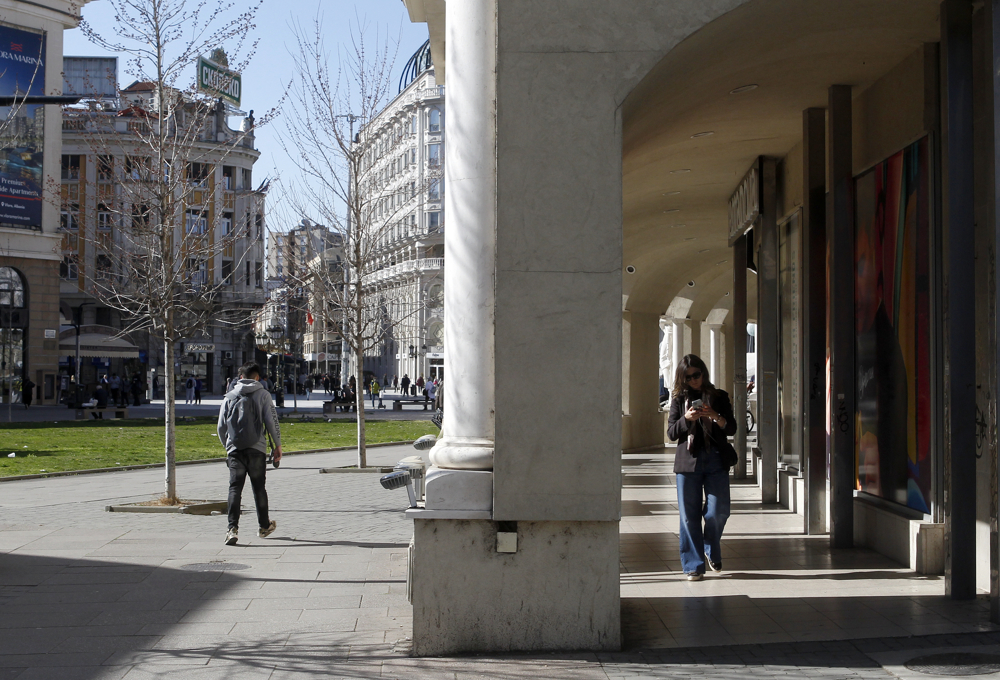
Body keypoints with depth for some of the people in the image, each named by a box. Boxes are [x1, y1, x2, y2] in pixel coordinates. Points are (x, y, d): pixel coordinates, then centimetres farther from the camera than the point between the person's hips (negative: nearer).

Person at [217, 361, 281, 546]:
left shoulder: (229, 396, 11)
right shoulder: (262, 394, 3)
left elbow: (221, 426, 10)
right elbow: (272, 421, -2)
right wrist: (278, 445, 7)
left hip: (235, 449, 1)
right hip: (257, 449, -1)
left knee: (235, 488, -3)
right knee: (258, 487, 12)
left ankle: (233, 528, -17)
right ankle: (264, 526, 25)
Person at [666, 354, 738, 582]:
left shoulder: (719, 397, 10)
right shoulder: (679, 400, 10)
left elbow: (732, 428, 5)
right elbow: (671, 432, 5)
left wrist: (715, 416, -14)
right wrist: (686, 419, -13)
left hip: (716, 460, 0)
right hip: (688, 461, 0)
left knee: (718, 511, -5)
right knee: (689, 515, -2)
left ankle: (712, 552, 23)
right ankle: (694, 565, 6)